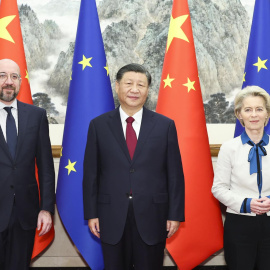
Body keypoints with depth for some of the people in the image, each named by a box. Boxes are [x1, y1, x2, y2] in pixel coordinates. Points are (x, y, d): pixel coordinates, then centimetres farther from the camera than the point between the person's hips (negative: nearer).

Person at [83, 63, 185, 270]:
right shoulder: (98, 125, 3)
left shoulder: (165, 125, 1)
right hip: (112, 218, 1)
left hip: (152, 217, 0)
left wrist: (175, 214, -2)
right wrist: (91, 214, 0)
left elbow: (175, 173, 2)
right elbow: (91, 173, 3)